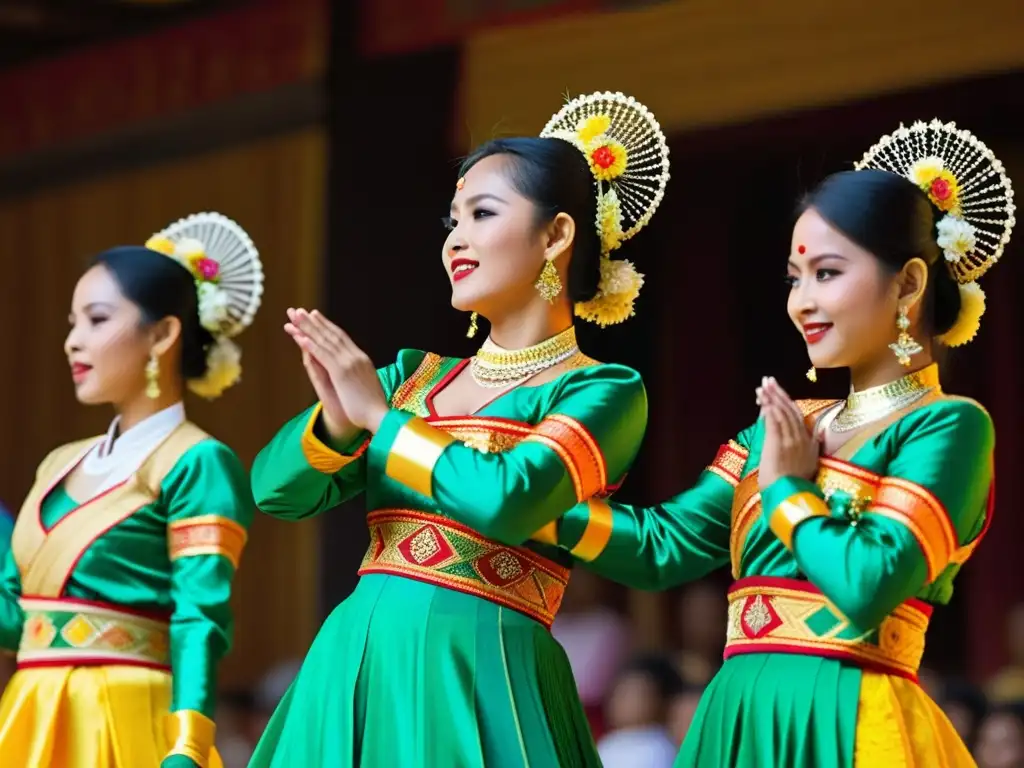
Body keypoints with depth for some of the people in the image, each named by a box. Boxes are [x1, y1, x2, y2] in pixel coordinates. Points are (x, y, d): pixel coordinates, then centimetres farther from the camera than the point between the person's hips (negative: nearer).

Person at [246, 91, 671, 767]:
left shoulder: (604, 392, -3)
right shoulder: (416, 375, 15)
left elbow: (506, 501, -20)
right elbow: (277, 490, 8)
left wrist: (378, 416, -8)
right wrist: (337, 420, -12)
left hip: (473, 674, -6)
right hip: (351, 662, 6)